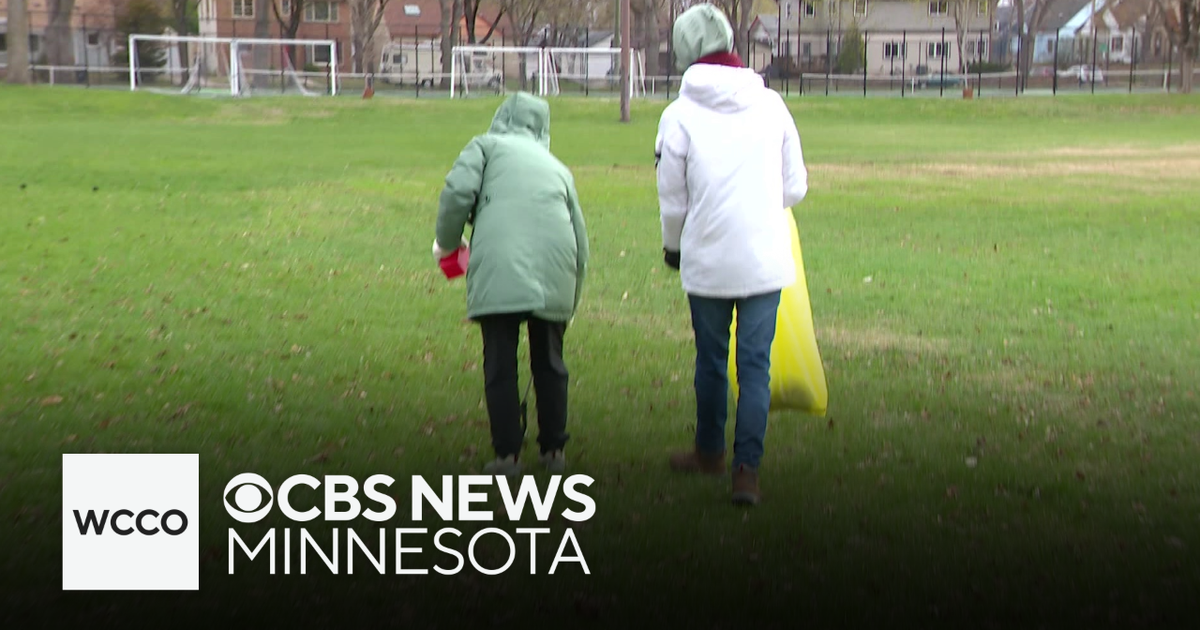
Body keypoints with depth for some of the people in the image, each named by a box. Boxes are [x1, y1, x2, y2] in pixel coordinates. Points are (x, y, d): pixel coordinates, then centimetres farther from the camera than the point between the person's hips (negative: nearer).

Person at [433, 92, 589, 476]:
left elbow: (458, 191, -2)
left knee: (500, 365, 4)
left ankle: (507, 453, 4)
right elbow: (581, 239, 26)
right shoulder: (557, 167, 29)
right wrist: (571, 304, 35)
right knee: (549, 363, 16)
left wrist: (447, 242, 15)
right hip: (555, 271, 4)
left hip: (499, 270, -4)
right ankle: (554, 450, 21)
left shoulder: (486, 146, 18)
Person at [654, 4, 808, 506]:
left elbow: (672, 201, -2)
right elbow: (795, 187, 7)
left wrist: (673, 245, 18)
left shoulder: (679, 115, -8)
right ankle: (747, 469, -1)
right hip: (766, 260, 1)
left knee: (711, 360, 15)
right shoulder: (771, 105, 0)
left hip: (707, 262, -1)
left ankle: (709, 452, 33)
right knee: (755, 364, 4)